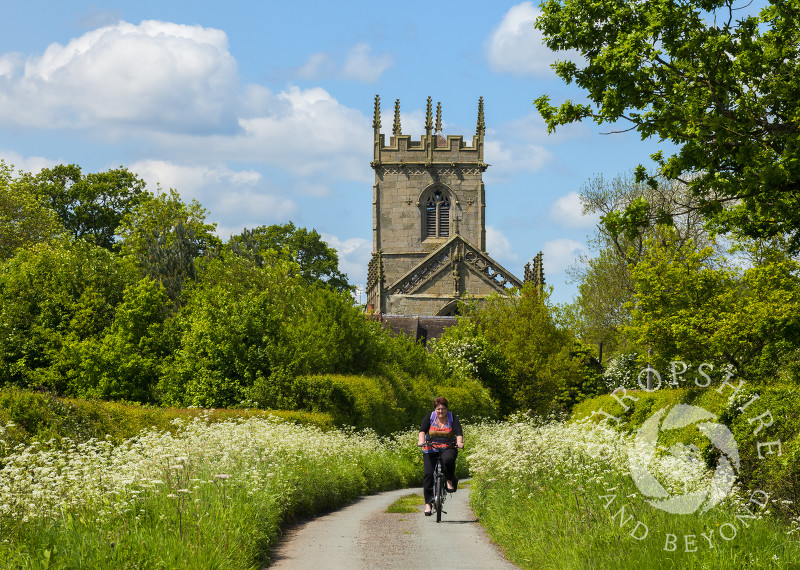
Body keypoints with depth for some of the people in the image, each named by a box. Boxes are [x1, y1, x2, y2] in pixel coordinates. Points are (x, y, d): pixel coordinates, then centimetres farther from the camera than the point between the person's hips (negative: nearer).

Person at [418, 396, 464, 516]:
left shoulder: (452, 418, 1)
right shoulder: (429, 418, 2)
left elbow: (459, 432, -11)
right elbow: (422, 430, -11)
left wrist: (459, 442, -31)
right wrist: (421, 441, -31)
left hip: (448, 448, -1)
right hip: (431, 449, 1)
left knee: (448, 459, -37)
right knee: (429, 474, -13)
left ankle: (450, 481, -10)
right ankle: (428, 503, -8)